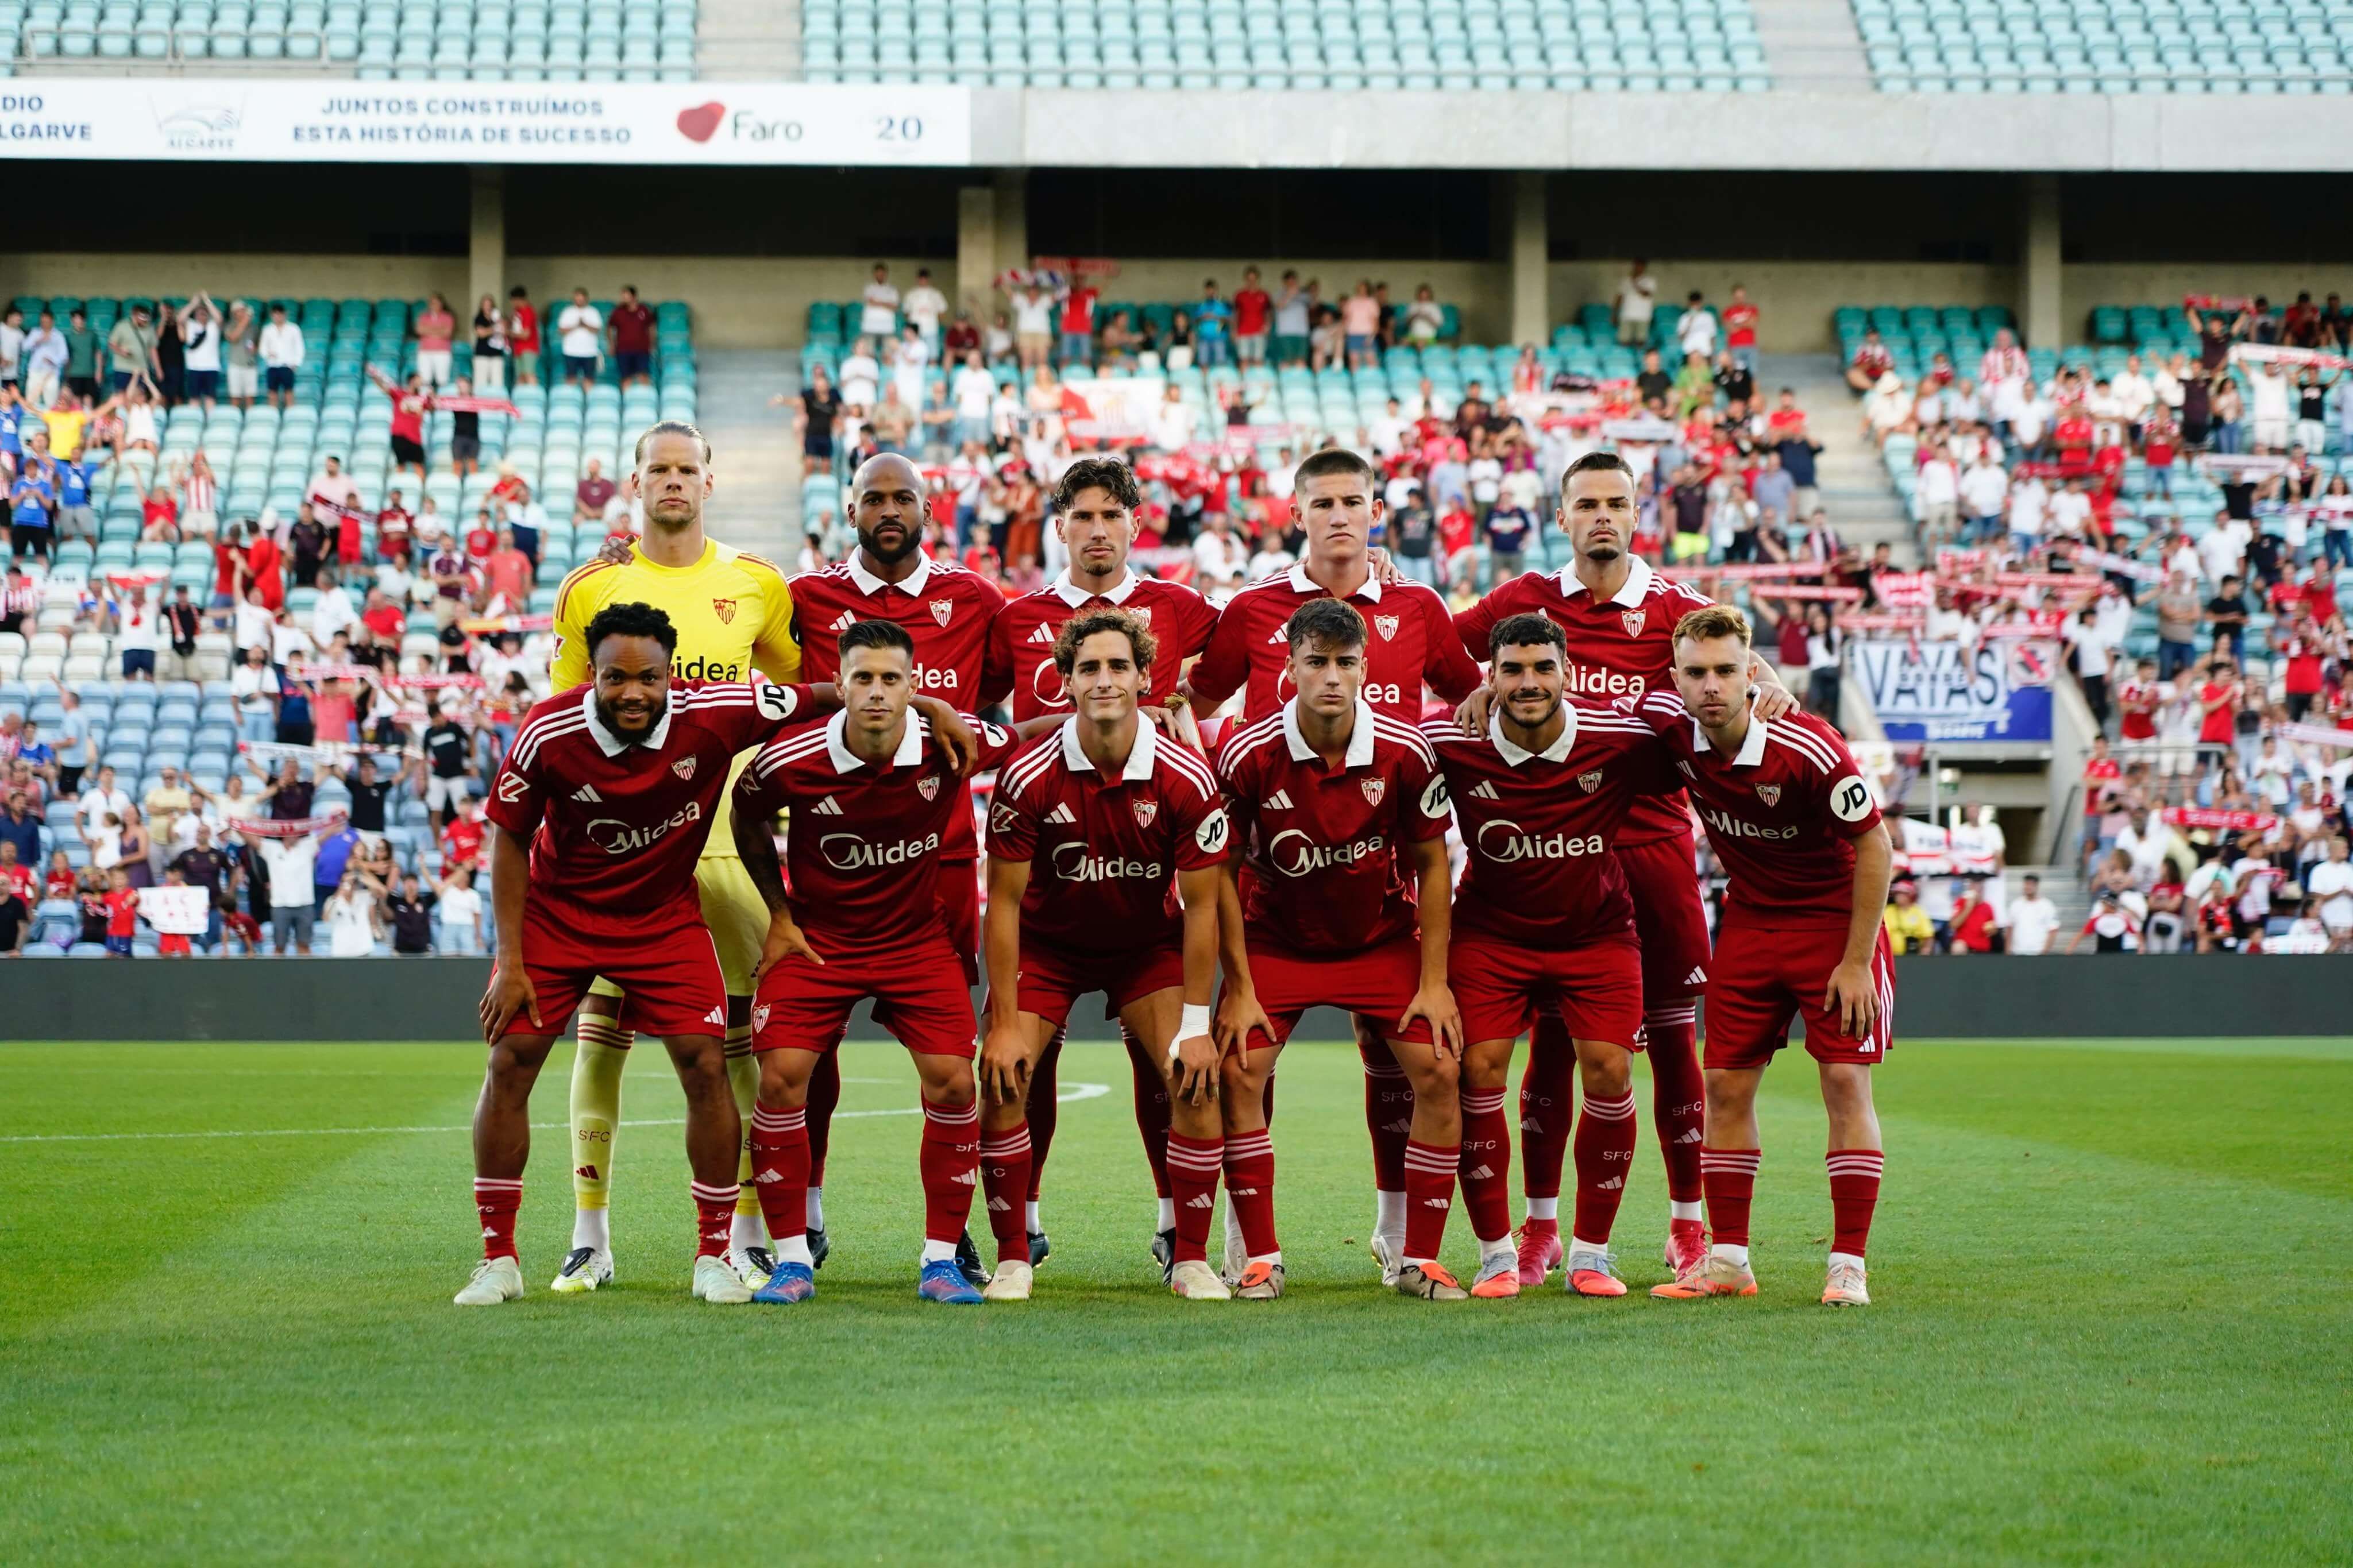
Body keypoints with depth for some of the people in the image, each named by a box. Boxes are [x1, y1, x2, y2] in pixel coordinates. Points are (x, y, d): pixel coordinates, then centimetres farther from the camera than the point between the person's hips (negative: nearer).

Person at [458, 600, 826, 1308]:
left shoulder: (714, 714, -24)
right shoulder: (546, 735, -24)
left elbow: (822, 699, -10)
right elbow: (510, 840, -10)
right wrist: (510, 962, -11)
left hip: (665, 916, 0)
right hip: (557, 911, 0)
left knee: (706, 1065, -8)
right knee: (509, 1060, -6)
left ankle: (714, 1256, 6)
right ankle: (498, 1259, 6)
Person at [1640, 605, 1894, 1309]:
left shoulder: (1808, 749, -28)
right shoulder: (1669, 725, -14)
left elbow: (1875, 846, -18)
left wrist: (1856, 962, -18)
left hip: (1835, 918, -5)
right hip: (1749, 920, 5)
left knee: (1845, 1080, -10)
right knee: (1725, 1085, 2)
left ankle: (1849, 1265, -6)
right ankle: (1728, 1259, 10)